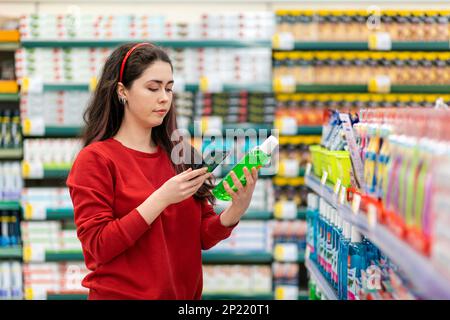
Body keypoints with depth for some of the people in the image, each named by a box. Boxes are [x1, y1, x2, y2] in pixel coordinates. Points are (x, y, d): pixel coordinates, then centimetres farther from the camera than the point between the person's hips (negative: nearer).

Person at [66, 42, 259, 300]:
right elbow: (98, 246, -16)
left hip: (183, 293, 4)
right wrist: (161, 198, -23)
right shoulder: (96, 159, -10)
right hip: (122, 293, -4)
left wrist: (237, 209, -16)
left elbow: (203, 237, 3)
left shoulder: (179, 155, 1)